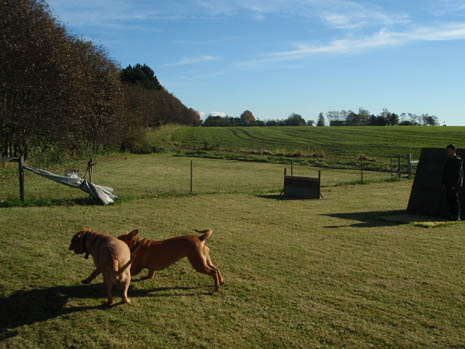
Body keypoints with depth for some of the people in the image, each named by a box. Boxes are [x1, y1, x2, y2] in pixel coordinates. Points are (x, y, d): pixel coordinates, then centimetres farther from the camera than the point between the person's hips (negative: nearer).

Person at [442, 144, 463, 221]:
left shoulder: (458, 160, -10)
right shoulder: (448, 160, 14)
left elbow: (459, 173, -14)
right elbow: (445, 172, 17)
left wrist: (455, 185, -17)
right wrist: (444, 182, 12)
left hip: (455, 185, -7)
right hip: (448, 184, 7)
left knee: (455, 200, -4)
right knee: (449, 199, 9)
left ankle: (457, 216, 2)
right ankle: (451, 215, 17)